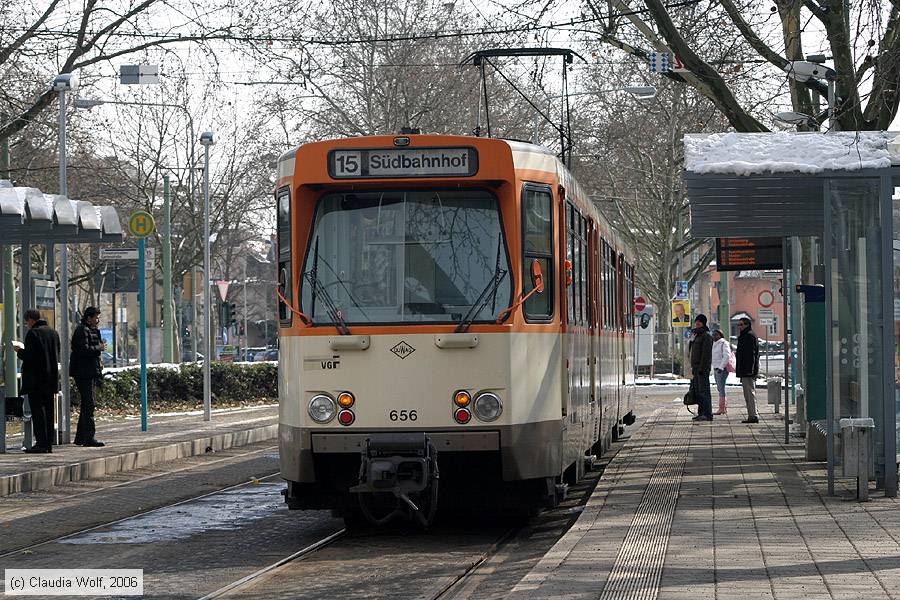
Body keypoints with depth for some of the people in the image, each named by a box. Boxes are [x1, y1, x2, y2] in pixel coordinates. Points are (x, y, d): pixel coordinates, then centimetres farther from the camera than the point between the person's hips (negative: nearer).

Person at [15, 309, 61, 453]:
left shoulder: (33, 333, -13)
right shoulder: (53, 332, 11)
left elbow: (29, 356, -19)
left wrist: (20, 351, 1)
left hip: (36, 379, -8)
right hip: (51, 379, 8)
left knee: (37, 410, -5)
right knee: (48, 411, 11)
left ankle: (41, 443, -9)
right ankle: (48, 443, 12)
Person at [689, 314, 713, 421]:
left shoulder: (706, 336, -10)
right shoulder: (697, 335, 20)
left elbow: (706, 353, -17)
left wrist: (701, 368, -21)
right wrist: (693, 367, 20)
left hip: (703, 367, -10)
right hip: (696, 367, 10)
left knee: (703, 390, -11)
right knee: (697, 391, 9)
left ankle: (708, 414, -12)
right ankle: (701, 413, 12)